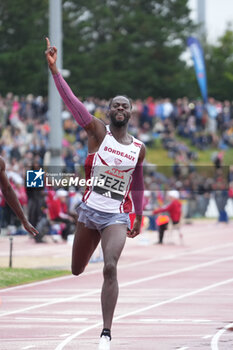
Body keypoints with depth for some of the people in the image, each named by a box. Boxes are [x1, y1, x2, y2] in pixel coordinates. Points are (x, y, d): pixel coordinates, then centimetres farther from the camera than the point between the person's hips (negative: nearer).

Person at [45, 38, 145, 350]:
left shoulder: (139, 148, 5)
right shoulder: (98, 132, -2)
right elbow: (72, 102, -13)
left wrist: (139, 218, 22)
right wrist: (54, 69, -23)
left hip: (117, 216, -1)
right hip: (90, 210, 1)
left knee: (110, 268, -22)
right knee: (77, 270, 14)